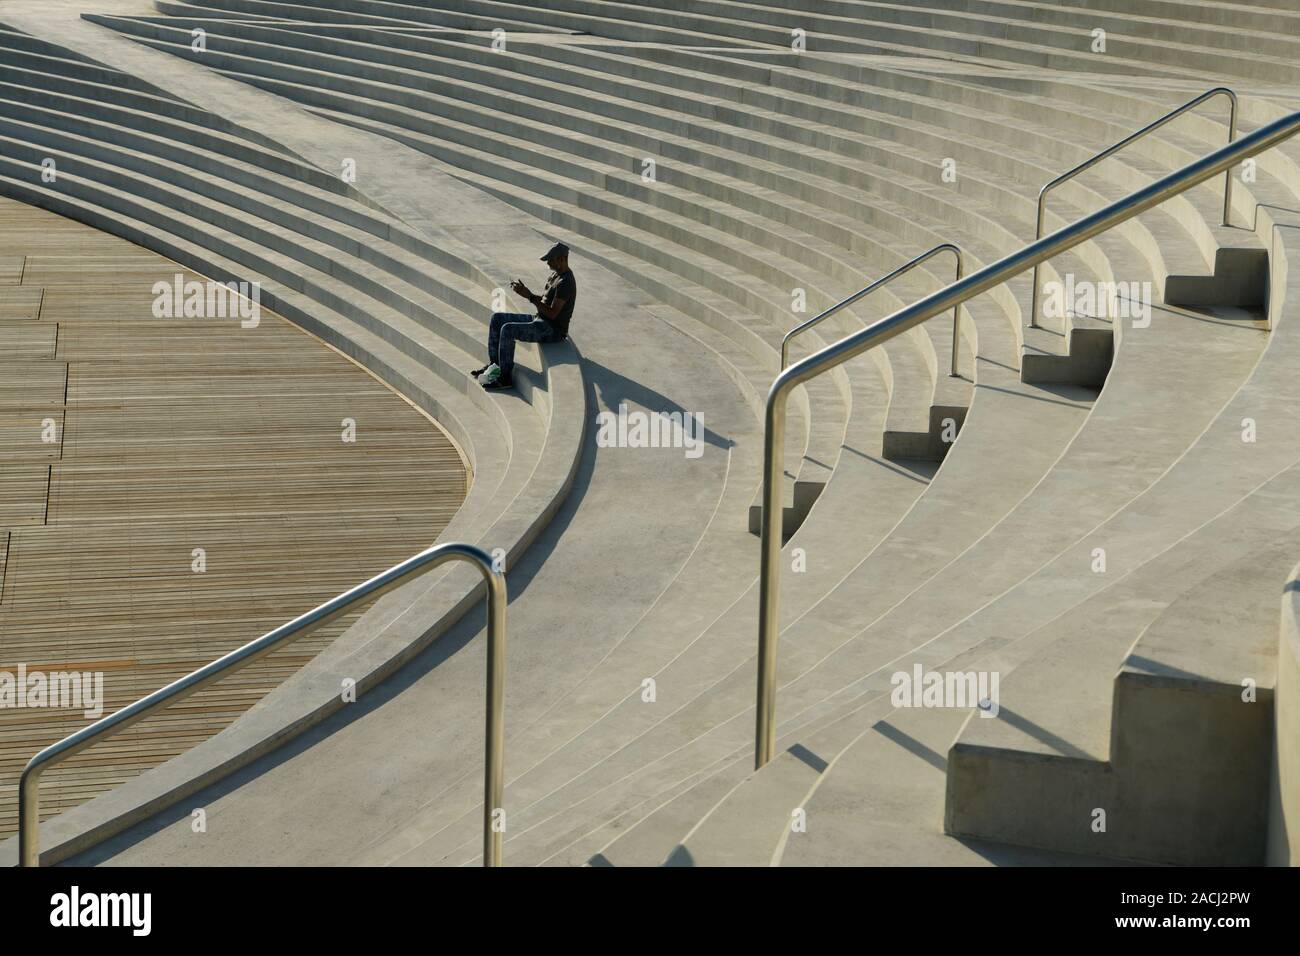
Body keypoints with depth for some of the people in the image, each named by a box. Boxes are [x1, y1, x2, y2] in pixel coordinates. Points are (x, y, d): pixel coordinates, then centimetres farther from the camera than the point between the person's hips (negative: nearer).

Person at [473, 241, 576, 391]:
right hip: (540, 320, 11)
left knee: (508, 329, -27)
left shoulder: (565, 282, -21)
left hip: (553, 329, -11)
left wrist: (529, 296, -24)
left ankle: (506, 377, -19)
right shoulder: (556, 274, 12)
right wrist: (526, 292, 3)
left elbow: (552, 313, -25)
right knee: (497, 318, 7)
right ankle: (494, 364, 10)